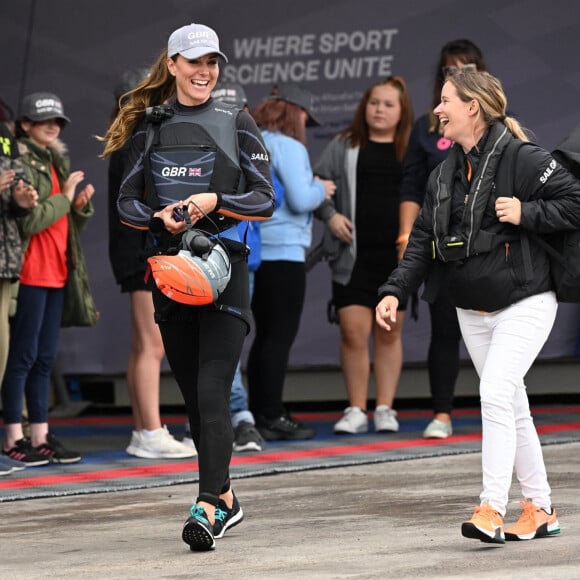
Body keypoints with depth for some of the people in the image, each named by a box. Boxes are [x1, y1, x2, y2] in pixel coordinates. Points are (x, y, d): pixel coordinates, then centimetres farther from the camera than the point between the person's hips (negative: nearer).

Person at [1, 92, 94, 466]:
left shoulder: (57, 162, 18)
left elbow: (73, 223, 20)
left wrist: (82, 206, 0)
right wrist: (64, 197, -10)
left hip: (56, 272, 8)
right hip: (30, 272, -8)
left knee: (46, 358, 9)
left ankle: (41, 435, 12)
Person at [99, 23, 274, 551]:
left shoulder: (237, 124, 4)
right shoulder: (150, 127, 10)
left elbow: (265, 201, 2)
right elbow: (127, 204, 11)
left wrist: (215, 200, -15)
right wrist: (160, 215, -10)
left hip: (224, 268, -4)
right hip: (169, 267, 4)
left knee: (212, 393, -15)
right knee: (193, 398, 10)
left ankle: (208, 507, -21)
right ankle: (226, 499, 23)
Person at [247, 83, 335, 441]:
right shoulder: (289, 147, -11)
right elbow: (300, 200, -18)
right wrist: (321, 189, 2)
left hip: (254, 251, 8)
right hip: (283, 251, -8)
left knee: (265, 334, 14)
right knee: (280, 336, -4)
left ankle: (258, 414, 15)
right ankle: (272, 417, -5)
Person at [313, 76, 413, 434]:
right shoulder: (346, 145, 5)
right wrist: (330, 215, -8)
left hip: (397, 257, 0)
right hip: (354, 256, 0)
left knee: (389, 334, 6)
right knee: (354, 332, -5)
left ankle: (386, 409, 13)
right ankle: (356, 411, 5)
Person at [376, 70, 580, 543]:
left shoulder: (523, 159, -12)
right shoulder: (444, 174, 10)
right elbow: (422, 240, 11)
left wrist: (526, 213, -22)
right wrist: (395, 291, 0)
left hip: (524, 303, -7)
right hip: (472, 310, 7)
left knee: (496, 394, -19)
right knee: (511, 407, 10)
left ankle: (492, 510, -21)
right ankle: (539, 509, 18)